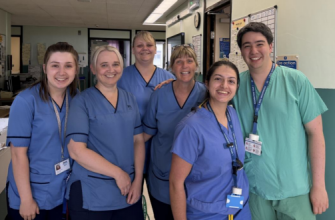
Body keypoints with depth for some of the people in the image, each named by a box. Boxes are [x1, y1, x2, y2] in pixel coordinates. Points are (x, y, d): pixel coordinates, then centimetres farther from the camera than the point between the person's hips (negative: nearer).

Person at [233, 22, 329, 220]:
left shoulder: (296, 81, -9)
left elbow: (315, 132, -6)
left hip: (295, 190, -2)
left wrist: (319, 185, -6)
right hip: (252, 188, 2)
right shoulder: (236, 84, -2)